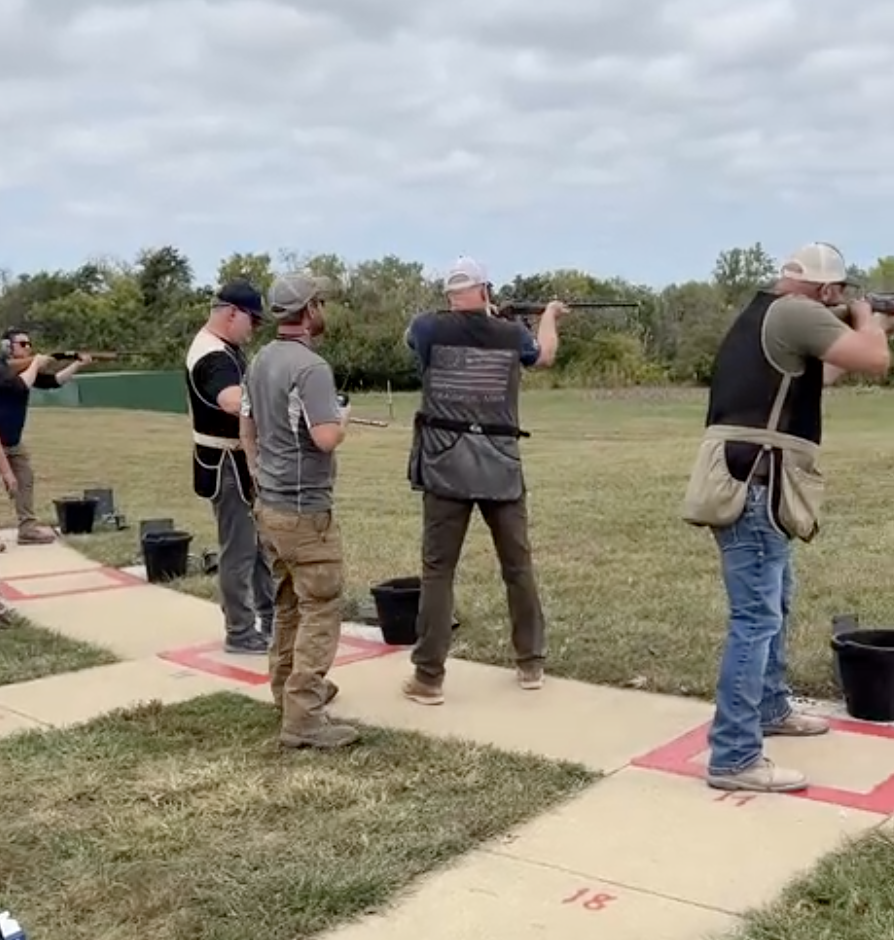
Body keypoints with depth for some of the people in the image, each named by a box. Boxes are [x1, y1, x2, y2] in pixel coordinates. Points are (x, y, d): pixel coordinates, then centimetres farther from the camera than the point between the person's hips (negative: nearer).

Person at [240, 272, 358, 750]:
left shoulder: (260, 361, 10)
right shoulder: (310, 366, -19)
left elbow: (247, 431, 18)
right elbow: (325, 438, -27)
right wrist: (342, 419, -6)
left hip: (269, 503, 9)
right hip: (304, 508, -9)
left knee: (289, 602, 20)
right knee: (320, 609, -5)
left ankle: (289, 687, 32)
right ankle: (303, 717, -5)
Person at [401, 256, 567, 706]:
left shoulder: (430, 328, -2)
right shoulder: (512, 334, 3)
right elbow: (545, 356, 26)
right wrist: (549, 315, 46)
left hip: (446, 466, -1)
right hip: (500, 466, 2)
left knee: (438, 570, 3)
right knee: (518, 565, 14)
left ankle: (428, 678, 4)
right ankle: (531, 664, 25)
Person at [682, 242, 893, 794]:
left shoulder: (761, 316, 19)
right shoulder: (796, 313, -12)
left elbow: (811, 377, 31)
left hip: (749, 486, 11)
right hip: (754, 489, -11)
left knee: (775, 603, 24)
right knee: (756, 619, -9)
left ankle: (772, 709, 40)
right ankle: (735, 759, -5)